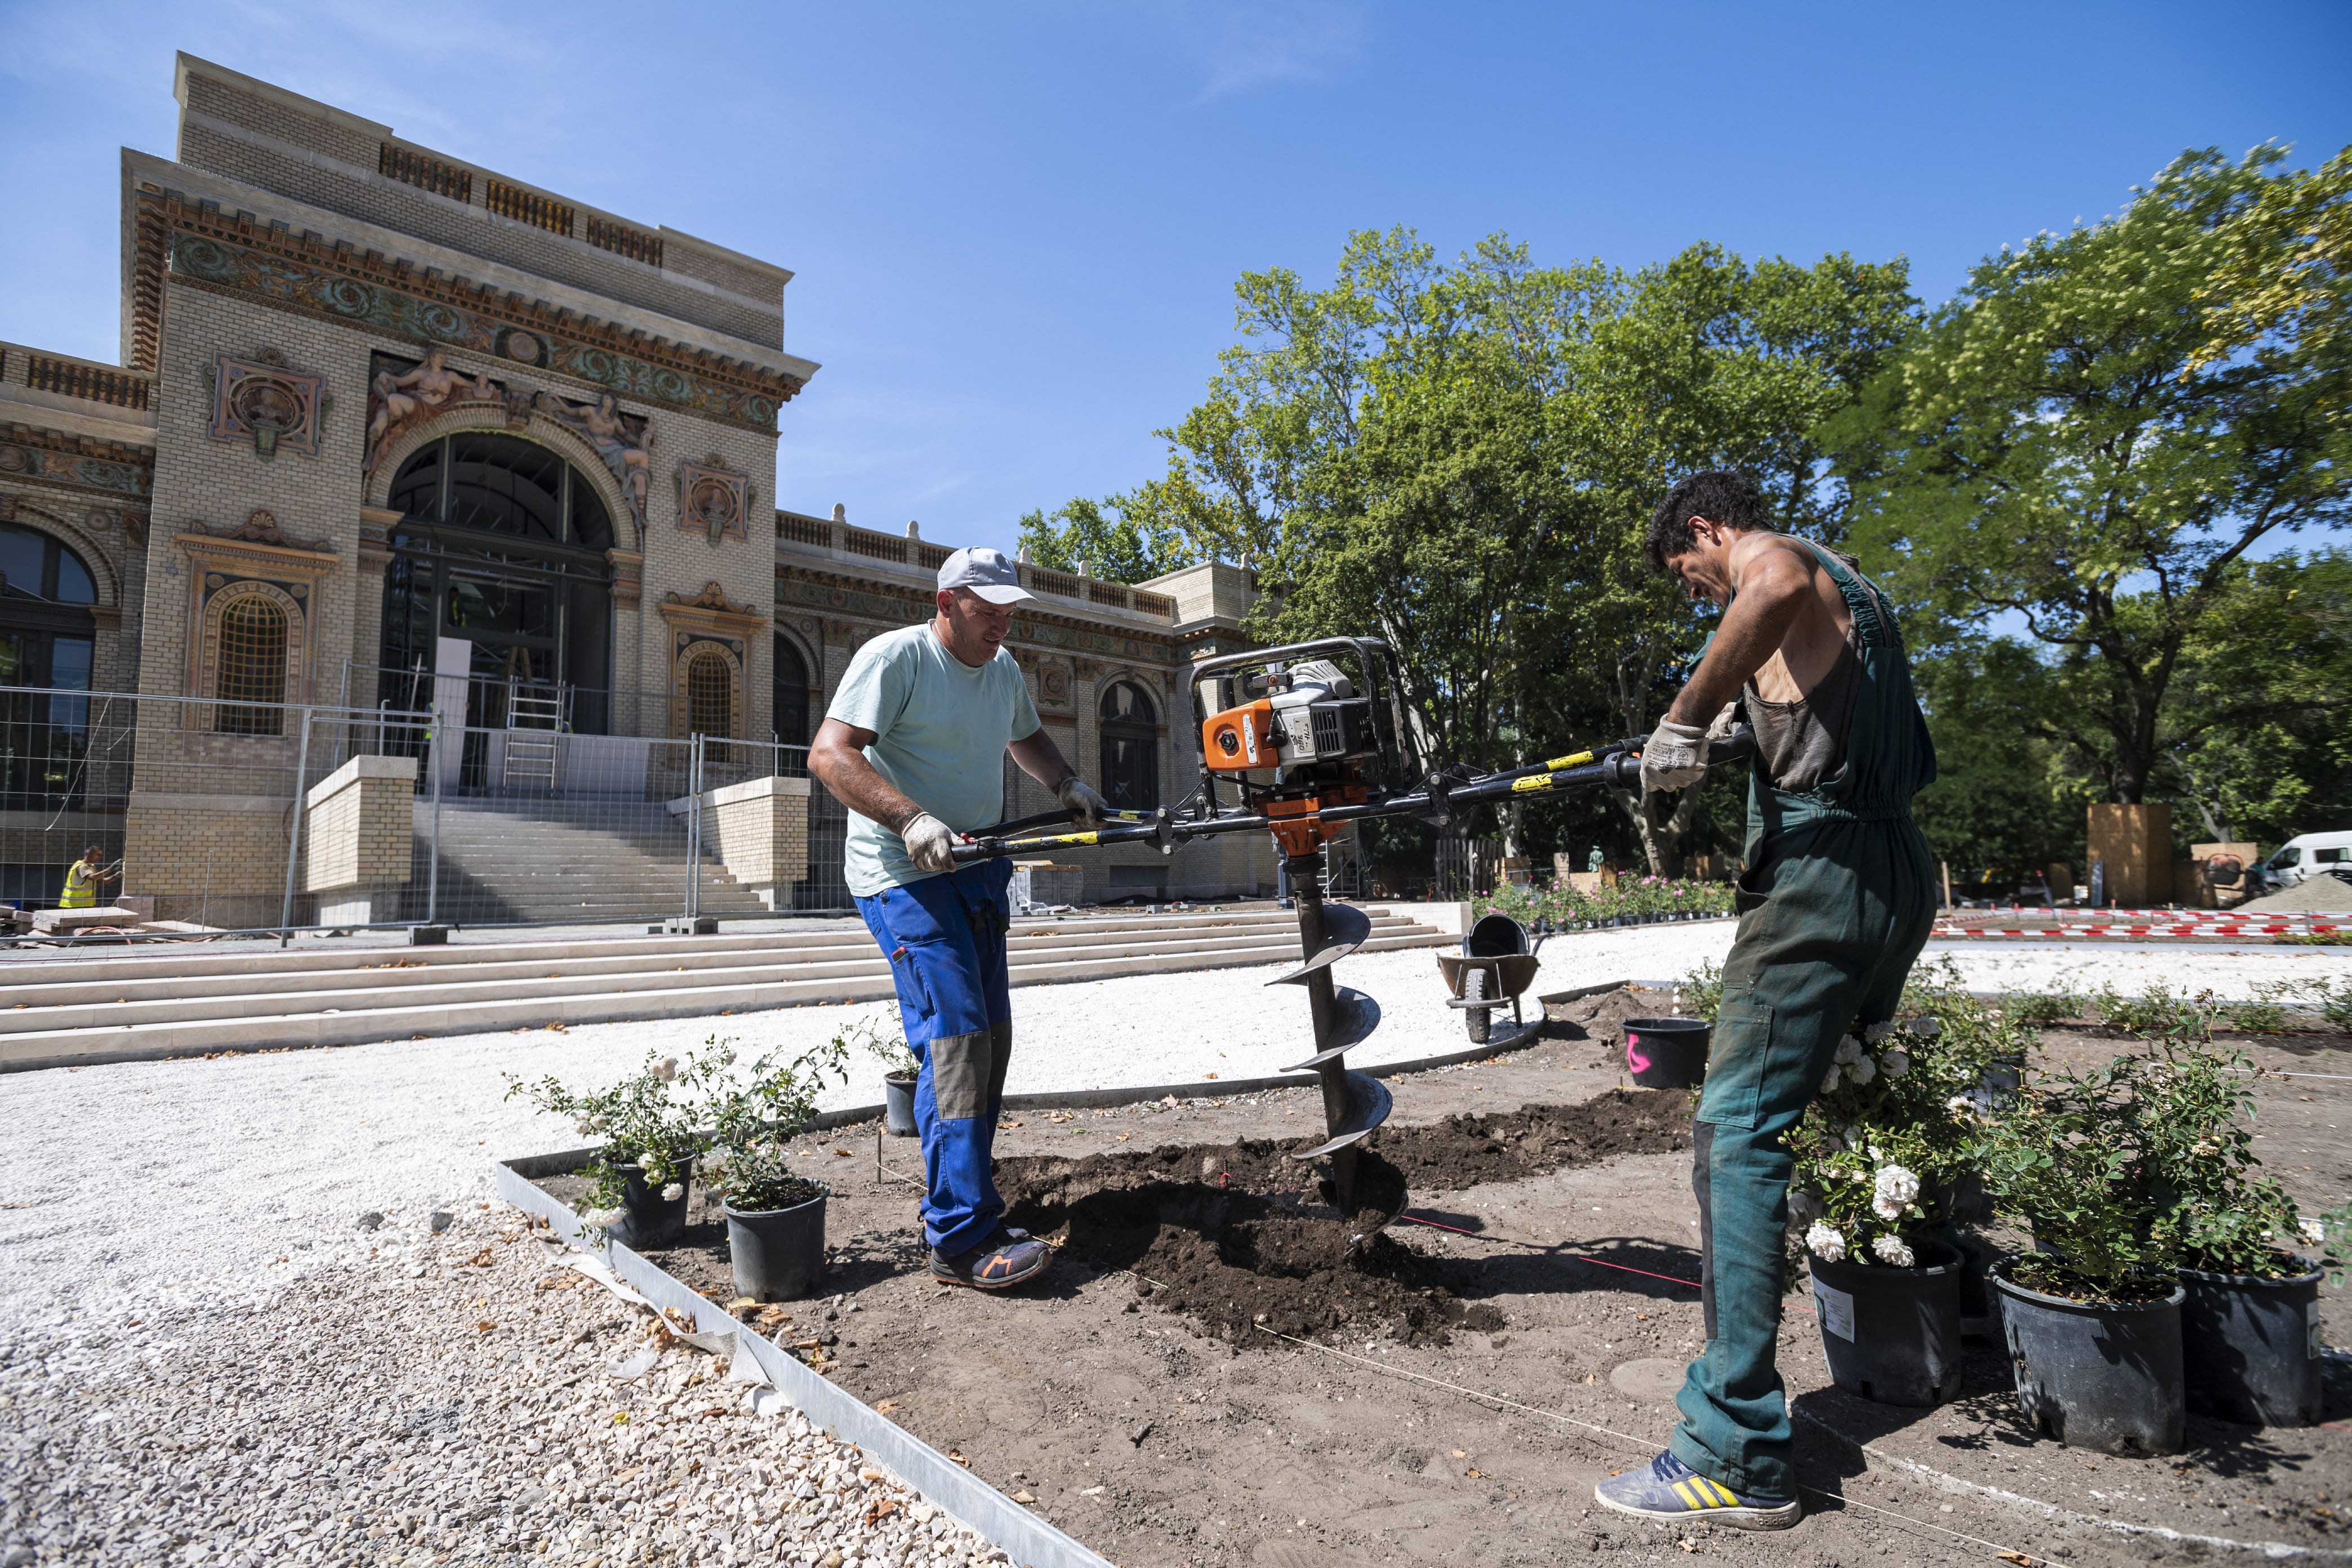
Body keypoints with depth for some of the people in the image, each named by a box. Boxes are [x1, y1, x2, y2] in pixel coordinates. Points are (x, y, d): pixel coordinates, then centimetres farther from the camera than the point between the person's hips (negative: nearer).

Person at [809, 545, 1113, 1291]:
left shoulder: (1003, 669, 13)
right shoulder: (894, 657, -12)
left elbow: (1026, 737, 32)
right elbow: (830, 754, -21)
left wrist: (1068, 785, 14)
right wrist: (911, 819, -33)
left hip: (976, 874, 9)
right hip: (905, 876, -9)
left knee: (990, 1038, 11)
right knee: (954, 1037, -15)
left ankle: (957, 1203, 25)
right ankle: (962, 1237, -10)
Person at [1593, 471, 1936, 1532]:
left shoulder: (1766, 553, -1)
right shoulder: (1850, 585, 27)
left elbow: (1781, 585, -30)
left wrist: (1689, 716, -25)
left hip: (1823, 865, -11)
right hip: (1899, 870, 11)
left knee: (1738, 1132, -15)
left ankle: (1739, 1455, -16)